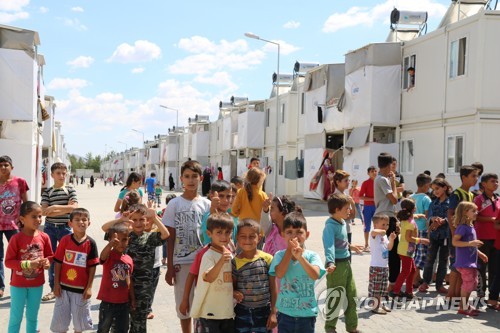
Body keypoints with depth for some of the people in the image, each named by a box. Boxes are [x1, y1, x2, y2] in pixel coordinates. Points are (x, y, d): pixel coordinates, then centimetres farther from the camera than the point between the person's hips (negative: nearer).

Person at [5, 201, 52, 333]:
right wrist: (28, 264, -26)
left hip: (37, 283, 4)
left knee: (33, 316, 18)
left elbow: (50, 256, 6)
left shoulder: (44, 237, -5)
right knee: (16, 317, 8)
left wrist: (46, 262, -17)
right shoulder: (16, 239, -17)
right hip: (18, 284, -3)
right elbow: (8, 262, -16)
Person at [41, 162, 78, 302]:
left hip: (65, 228, -1)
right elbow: (44, 211, -10)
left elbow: (74, 207, -13)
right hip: (50, 228, 1)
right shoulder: (47, 192, 2)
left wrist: (55, 207, -19)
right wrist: (66, 209, -15)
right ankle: (53, 289, 17)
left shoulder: (70, 190, 1)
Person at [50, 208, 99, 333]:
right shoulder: (65, 240, -7)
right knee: (60, 318, 10)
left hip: (81, 288, -1)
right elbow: (58, 263, -2)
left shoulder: (91, 243, -8)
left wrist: (89, 287, -6)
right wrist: (56, 283, -4)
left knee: (80, 319, 12)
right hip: (64, 286, 1)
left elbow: (92, 267, -5)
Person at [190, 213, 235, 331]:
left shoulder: (229, 254, 8)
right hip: (209, 312, -7)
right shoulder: (208, 255, -16)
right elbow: (208, 278, -32)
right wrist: (221, 261, -43)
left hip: (228, 311, 7)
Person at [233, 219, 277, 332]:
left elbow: (273, 287, -1)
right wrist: (234, 293, -19)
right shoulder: (235, 262, -4)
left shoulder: (267, 259, -5)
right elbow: (233, 285, 4)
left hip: (263, 311, 0)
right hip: (242, 311, 0)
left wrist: (273, 312, -1)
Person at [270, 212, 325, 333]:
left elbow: (315, 275, -25)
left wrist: (300, 257, -38)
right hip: (285, 313, 0)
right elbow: (279, 274, -21)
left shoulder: (312, 256, -8)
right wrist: (289, 250, -19)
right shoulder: (280, 255, -5)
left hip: (307, 313, 0)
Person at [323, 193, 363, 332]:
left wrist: (350, 246, 41)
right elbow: (329, 246, -36)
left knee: (352, 296, 16)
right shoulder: (330, 226, -22)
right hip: (336, 265, -9)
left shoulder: (343, 223, 6)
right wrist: (330, 263, -50)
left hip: (346, 263, 9)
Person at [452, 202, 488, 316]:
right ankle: (463, 307, 5)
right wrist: (470, 243, -30)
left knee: (473, 283, 15)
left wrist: (480, 254, 22)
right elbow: (454, 242, -23)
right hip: (464, 262, -10)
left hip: (472, 261, 10)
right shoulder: (462, 227, -16)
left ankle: (465, 304, 26)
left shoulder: (471, 227, 13)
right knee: (468, 283, -6)